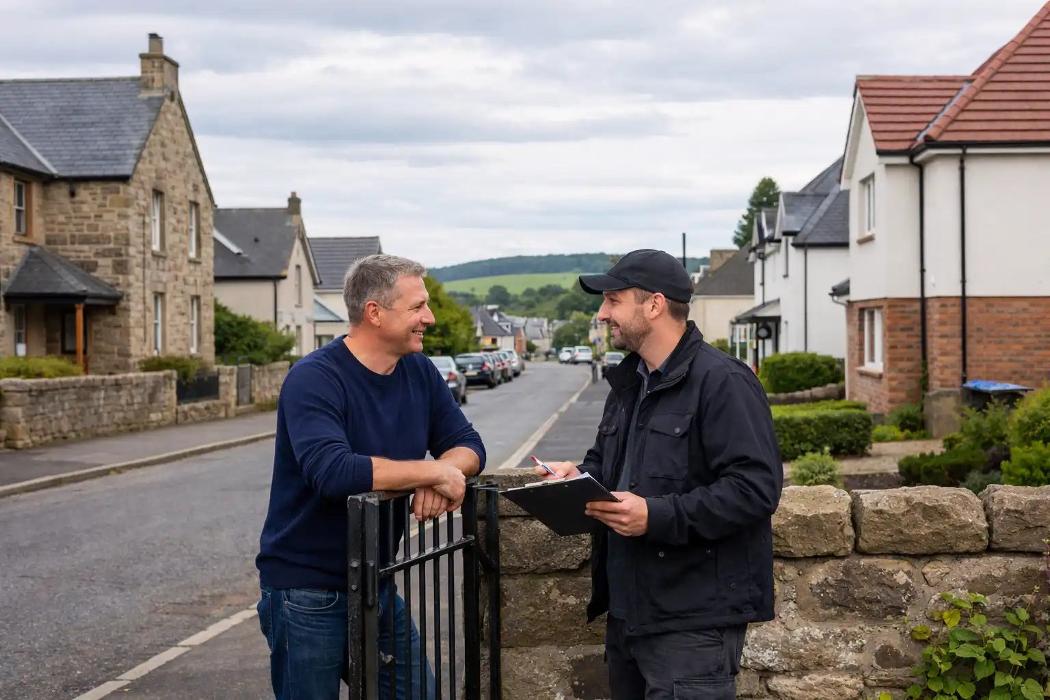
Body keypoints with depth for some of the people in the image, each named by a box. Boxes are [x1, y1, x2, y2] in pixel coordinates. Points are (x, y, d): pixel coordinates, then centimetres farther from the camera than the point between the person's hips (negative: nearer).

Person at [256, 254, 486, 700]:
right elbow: (333, 471, -34)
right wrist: (433, 470, -26)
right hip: (307, 594, -7)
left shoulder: (419, 371, 3)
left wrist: (447, 472, -21)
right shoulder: (313, 380, -20)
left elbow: (468, 444, 3)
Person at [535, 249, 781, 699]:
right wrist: (580, 476, 6)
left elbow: (756, 487, -23)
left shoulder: (722, 382, -15)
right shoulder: (628, 383, 16)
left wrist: (658, 516, -27)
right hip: (628, 608, 9)